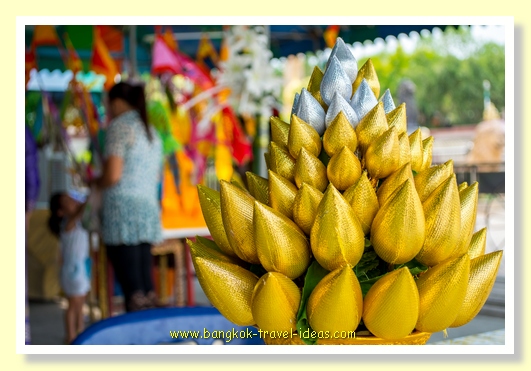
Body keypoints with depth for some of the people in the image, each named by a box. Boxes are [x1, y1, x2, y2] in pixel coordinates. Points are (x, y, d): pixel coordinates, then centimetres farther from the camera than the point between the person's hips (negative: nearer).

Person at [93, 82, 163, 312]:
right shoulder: (151, 131, 19)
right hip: (149, 210, 8)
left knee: (131, 286, -7)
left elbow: (113, 175, -15)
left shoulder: (119, 125, -5)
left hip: (122, 210, -8)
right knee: (146, 284, 9)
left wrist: (96, 183, 5)